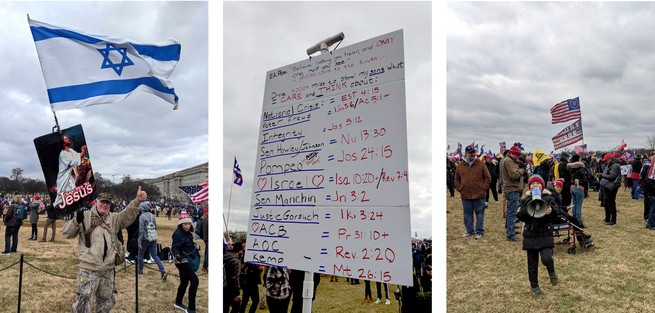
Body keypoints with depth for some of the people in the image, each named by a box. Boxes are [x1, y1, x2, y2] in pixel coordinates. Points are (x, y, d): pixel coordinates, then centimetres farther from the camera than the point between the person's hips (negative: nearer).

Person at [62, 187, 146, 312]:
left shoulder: (113, 218, 7)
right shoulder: (85, 216, -3)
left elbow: (127, 216, -9)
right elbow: (67, 234, -3)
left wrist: (137, 201, -27)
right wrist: (76, 220, -22)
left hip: (108, 269, 5)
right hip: (89, 268, -4)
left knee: (106, 300, 20)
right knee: (82, 301, -5)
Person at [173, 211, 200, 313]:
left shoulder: (187, 233, 6)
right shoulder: (178, 234, -19)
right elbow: (175, 247, -29)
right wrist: (177, 255, -47)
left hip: (187, 260, 9)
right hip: (182, 261, -9)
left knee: (184, 281, 20)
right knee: (194, 280, -14)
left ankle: (178, 303, 40)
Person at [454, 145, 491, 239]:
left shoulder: (480, 164, -1)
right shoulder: (460, 165, 5)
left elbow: (488, 177, 3)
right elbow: (456, 179, 15)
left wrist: (483, 188, -4)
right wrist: (460, 189, 4)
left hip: (479, 194, -2)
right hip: (465, 195, 2)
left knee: (479, 213, 3)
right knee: (467, 214, 10)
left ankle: (479, 231, 11)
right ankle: (470, 231, 22)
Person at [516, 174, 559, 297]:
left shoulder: (548, 198, 2)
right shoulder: (525, 200, 6)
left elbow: (556, 213, -10)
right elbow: (519, 216, -6)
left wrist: (551, 211, -32)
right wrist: (527, 210, -23)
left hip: (545, 234, -2)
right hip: (530, 235, 2)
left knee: (546, 258, -20)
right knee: (532, 263, 9)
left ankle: (552, 272, 13)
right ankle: (534, 286, 23)